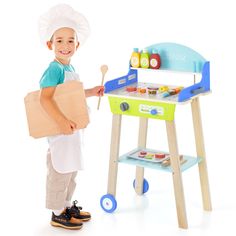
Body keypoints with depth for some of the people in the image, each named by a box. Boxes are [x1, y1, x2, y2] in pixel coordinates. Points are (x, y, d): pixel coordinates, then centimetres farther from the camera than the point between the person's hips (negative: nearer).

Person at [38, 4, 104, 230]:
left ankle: (67, 205, 36)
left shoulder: (69, 68, 8)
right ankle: (57, 214, 17)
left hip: (72, 129, 9)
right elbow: (45, 98, -31)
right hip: (59, 130, -9)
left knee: (71, 169, 21)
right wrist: (62, 121, -39)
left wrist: (91, 92, 14)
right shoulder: (54, 70, -20)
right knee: (60, 172, 3)